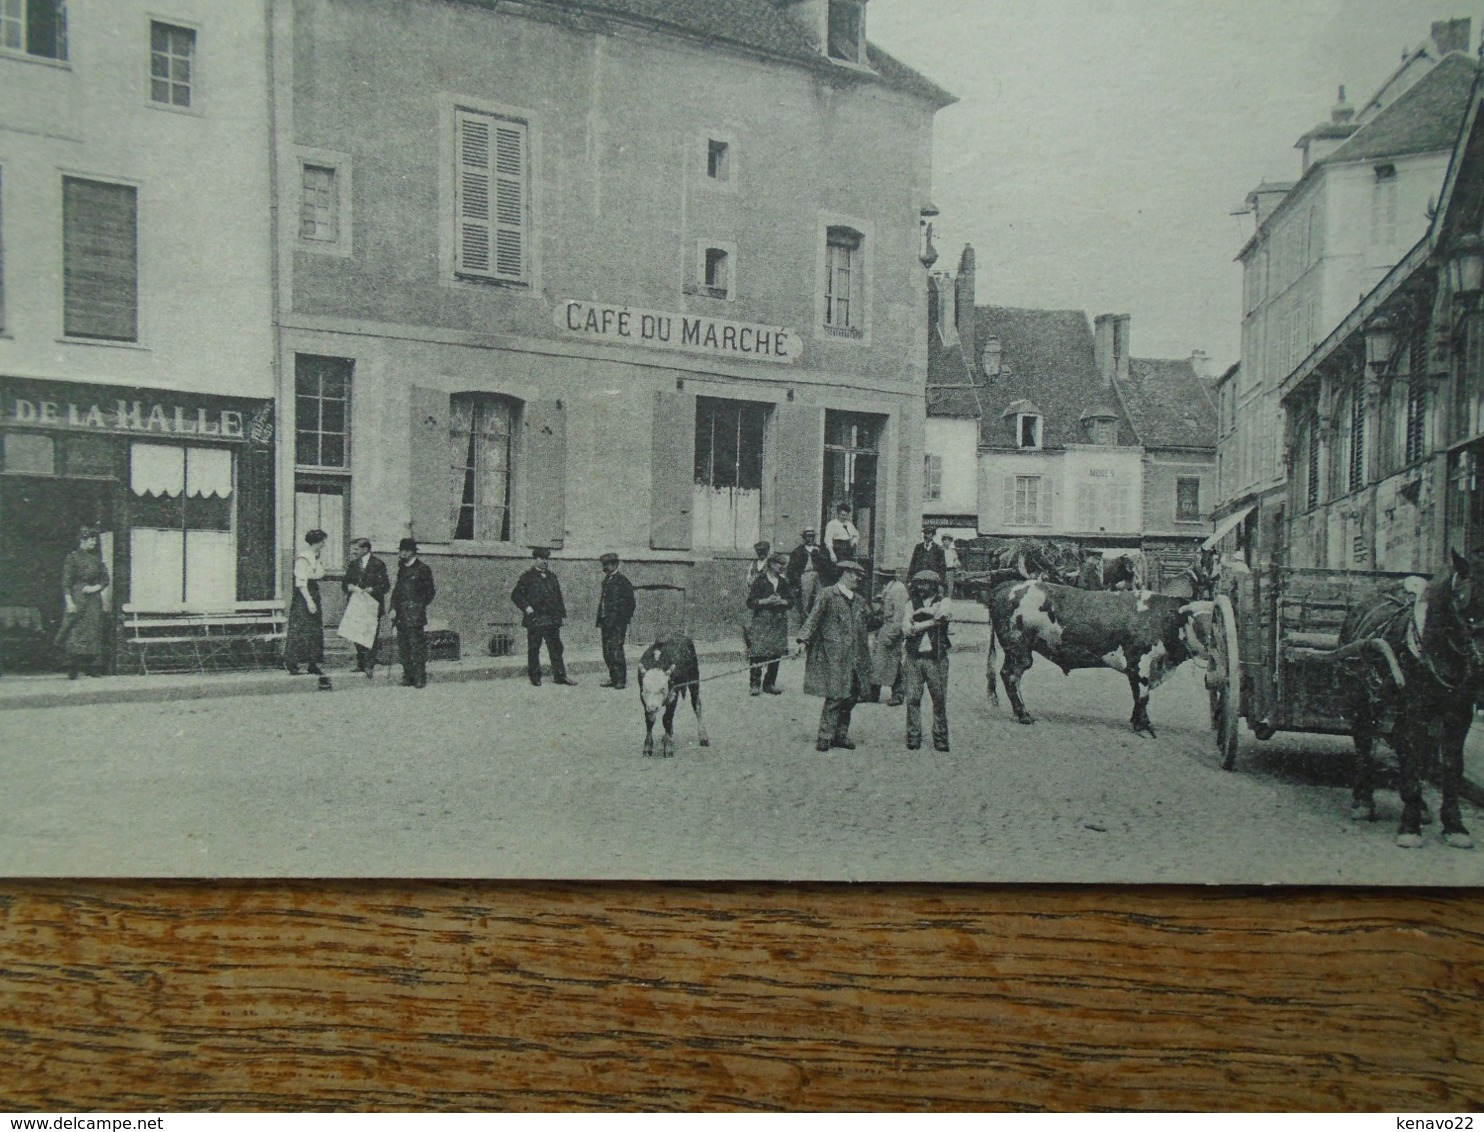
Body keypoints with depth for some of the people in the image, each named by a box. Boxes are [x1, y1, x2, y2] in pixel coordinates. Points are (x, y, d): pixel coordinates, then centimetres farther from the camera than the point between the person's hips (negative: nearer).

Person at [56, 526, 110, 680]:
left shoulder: (96, 558, 13)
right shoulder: (72, 557, -3)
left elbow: (105, 579, 15)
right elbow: (66, 582, -7)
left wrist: (95, 588, -5)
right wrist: (69, 602, -15)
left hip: (94, 599, 5)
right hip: (77, 599, -5)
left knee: (93, 632, 2)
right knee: (75, 633, -9)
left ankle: (93, 667, 4)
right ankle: (73, 669, -7)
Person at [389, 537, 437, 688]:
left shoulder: (423, 569, -4)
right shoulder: (402, 569, 16)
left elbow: (430, 592, -2)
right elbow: (397, 589, 17)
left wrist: (420, 606, -5)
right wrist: (393, 608, 7)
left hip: (416, 616, -7)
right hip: (401, 616, 7)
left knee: (417, 647, -7)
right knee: (403, 648, 6)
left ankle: (420, 679, -3)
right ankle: (408, 677, 13)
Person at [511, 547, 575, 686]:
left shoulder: (552, 577, 17)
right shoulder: (527, 577, 2)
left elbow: (558, 597, 20)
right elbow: (515, 595, -2)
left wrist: (562, 614, 13)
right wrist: (526, 607, -12)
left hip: (552, 619, 4)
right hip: (534, 619, -4)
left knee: (556, 648, 1)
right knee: (533, 650, 2)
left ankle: (559, 676, 4)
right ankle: (535, 677, 10)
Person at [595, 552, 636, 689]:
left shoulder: (623, 581, -5)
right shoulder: (606, 581, 18)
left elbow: (630, 604, -7)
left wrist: (627, 621, -12)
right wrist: (599, 623, 17)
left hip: (618, 623, -8)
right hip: (606, 622, 8)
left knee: (616, 651, -10)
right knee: (607, 652, 7)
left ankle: (621, 680, -5)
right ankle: (614, 678, 14)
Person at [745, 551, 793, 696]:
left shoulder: (784, 582, 12)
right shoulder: (760, 580, -2)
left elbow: (791, 602, 12)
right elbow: (750, 602, -3)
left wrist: (781, 601, -8)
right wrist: (766, 601, -15)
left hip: (779, 622, 5)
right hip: (761, 622, -5)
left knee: (776, 654, 3)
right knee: (757, 653, -11)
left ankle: (770, 684, 12)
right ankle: (755, 684, -4)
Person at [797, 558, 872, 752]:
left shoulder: (859, 600, 18)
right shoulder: (827, 595, -3)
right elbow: (814, 618, -9)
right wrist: (803, 639, -21)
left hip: (854, 655, 7)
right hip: (833, 654, -7)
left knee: (852, 696, 5)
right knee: (835, 696, -10)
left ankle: (841, 735, 17)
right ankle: (824, 737, -1)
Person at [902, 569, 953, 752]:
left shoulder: (943, 602, 8)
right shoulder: (912, 603, 12)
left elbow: (940, 615, -15)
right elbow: (906, 629, 0)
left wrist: (918, 625, -8)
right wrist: (929, 622, -12)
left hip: (936, 657, -1)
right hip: (914, 657, 2)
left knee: (939, 698, -2)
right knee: (913, 698, -1)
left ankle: (940, 737, 7)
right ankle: (913, 737, 7)